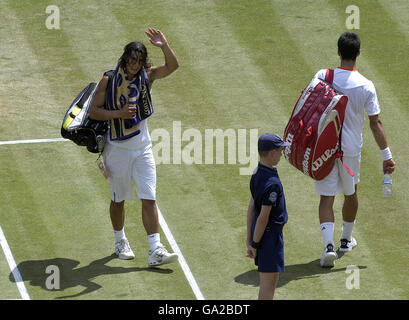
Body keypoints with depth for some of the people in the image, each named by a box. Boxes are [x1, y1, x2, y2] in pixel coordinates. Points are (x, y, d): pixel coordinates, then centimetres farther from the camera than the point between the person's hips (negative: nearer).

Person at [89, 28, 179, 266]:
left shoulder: (147, 76, -1)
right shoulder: (109, 80, -7)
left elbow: (173, 66, -14)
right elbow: (94, 111, -6)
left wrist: (165, 47, -31)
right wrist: (119, 113, -20)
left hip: (143, 148, 2)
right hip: (118, 149, -2)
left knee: (149, 199, -6)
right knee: (119, 199, 12)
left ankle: (156, 250, -9)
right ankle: (120, 241, 32)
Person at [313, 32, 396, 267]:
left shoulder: (323, 76, -9)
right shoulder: (366, 86, -11)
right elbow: (376, 123, -9)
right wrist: (387, 155, -3)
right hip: (351, 148, 0)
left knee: (327, 197, 3)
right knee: (351, 194, 22)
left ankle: (329, 244, -15)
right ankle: (346, 239, 37)